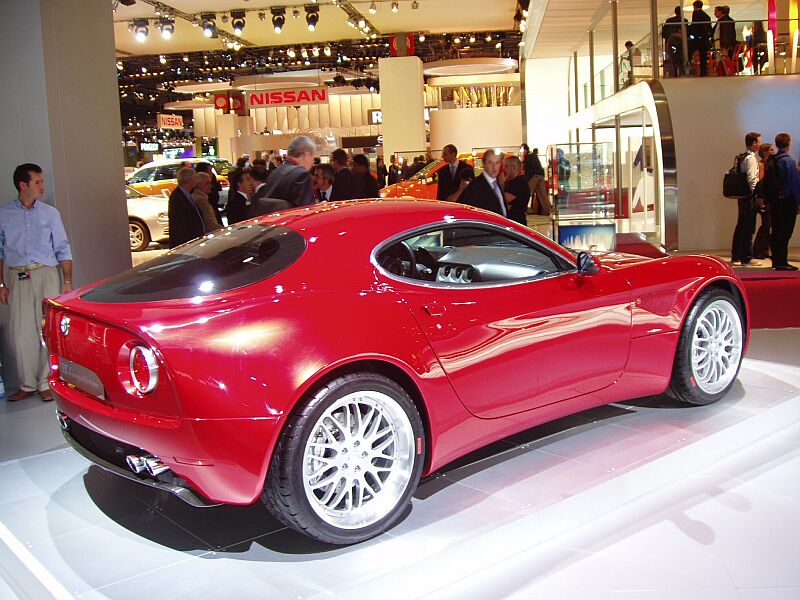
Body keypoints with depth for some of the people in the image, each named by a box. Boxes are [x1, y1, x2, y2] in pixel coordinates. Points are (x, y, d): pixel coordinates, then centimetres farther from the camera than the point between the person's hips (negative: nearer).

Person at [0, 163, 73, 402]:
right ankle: (28, 384, 12)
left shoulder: (50, 213, 7)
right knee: (21, 333, 1)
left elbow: (63, 249, 7)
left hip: (47, 275, 0)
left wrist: (67, 281, 0)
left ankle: (46, 383, 7)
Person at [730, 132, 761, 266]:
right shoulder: (751, 158, -13)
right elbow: (752, 179, -20)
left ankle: (735, 257, 20)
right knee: (749, 228, -5)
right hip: (750, 196, -9)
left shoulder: (742, 157, 14)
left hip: (742, 196, 9)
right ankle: (747, 258, -1)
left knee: (741, 226, 14)